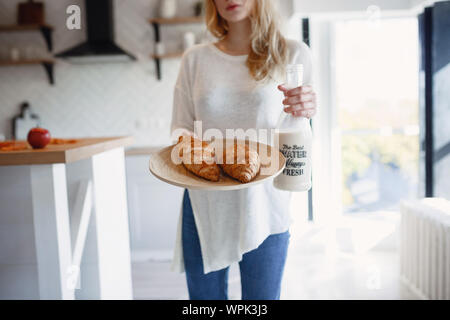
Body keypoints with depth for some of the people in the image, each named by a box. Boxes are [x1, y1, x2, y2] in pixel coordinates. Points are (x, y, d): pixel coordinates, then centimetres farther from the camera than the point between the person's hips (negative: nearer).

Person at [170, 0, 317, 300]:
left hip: (262, 204, -1)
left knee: (263, 297, 10)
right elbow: (180, 126, 10)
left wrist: (302, 114, -20)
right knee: (204, 295, 13)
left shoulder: (292, 54, 2)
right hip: (204, 206, 2)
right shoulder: (195, 59, 6)